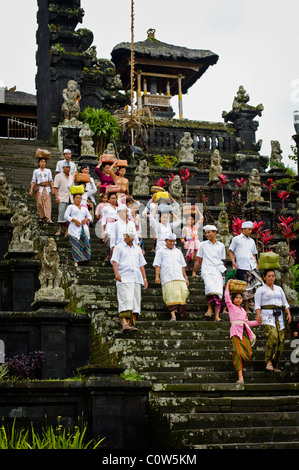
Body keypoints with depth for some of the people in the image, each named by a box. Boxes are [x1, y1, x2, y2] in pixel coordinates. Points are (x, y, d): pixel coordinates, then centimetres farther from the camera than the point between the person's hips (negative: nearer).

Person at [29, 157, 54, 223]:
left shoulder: (48, 171, 17)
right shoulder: (36, 171, 13)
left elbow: (51, 180, 12)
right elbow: (33, 181, 9)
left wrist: (52, 188, -1)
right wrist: (31, 189, -3)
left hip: (47, 188, 0)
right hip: (39, 189, 0)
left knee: (48, 203, -13)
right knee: (39, 203, -9)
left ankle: (48, 219, -22)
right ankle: (41, 217, 2)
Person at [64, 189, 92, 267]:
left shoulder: (84, 208, 24)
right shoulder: (71, 207, 11)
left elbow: (89, 216, 22)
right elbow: (66, 216, 0)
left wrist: (86, 219, -2)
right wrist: (74, 220, -12)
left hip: (83, 228, 5)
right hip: (74, 228, -5)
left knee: (85, 243, -7)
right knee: (75, 244, -13)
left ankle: (84, 257, 4)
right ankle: (76, 261, -16)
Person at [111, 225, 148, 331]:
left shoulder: (137, 249, 23)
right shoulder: (119, 247, 9)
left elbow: (141, 264, 23)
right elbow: (114, 261, -3)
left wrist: (144, 278, 14)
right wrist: (116, 273, -20)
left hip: (136, 279, 5)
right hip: (124, 279, -5)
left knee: (136, 300, 0)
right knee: (126, 300, -17)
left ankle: (132, 323, 2)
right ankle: (124, 323, -24)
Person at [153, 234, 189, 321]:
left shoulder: (178, 252, 25)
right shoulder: (161, 251, 14)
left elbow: (182, 266, 26)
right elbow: (157, 265, 6)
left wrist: (185, 277, 18)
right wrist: (157, 276, -7)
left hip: (179, 277, 3)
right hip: (167, 278, -3)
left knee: (183, 292, -15)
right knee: (170, 295, -13)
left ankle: (181, 311, 5)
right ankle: (173, 315, -13)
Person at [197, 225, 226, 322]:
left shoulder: (221, 246, 16)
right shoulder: (203, 245, 13)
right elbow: (200, 259, 19)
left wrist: (222, 270, 13)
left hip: (218, 270, 1)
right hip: (207, 270, -1)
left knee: (218, 292, -12)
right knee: (210, 287, -29)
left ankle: (217, 316, -12)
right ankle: (209, 308, -12)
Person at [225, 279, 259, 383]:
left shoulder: (243, 310, 26)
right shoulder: (231, 307, 12)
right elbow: (226, 297, 0)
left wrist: (258, 322, 21)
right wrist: (228, 284, 6)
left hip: (245, 331, 5)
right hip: (236, 331, -5)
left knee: (248, 353, -6)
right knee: (239, 352, -18)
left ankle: (240, 366, 26)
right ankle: (240, 377, -22)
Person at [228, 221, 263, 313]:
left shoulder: (252, 241, 19)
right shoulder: (236, 239, 7)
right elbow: (230, 251, 7)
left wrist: (256, 264, 11)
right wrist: (233, 262, -7)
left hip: (252, 267, 4)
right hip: (242, 267, -4)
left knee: (259, 283, -9)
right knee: (245, 288, -2)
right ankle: (246, 308, 5)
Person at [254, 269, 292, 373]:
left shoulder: (279, 289, 23)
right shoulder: (260, 290, 10)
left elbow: (285, 303, 21)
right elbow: (257, 305, 1)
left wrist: (288, 313, 4)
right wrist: (258, 314, -18)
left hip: (279, 317, 5)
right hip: (267, 317, -4)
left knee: (281, 341, -8)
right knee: (273, 337, -27)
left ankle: (274, 366, -2)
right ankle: (269, 362, -23)